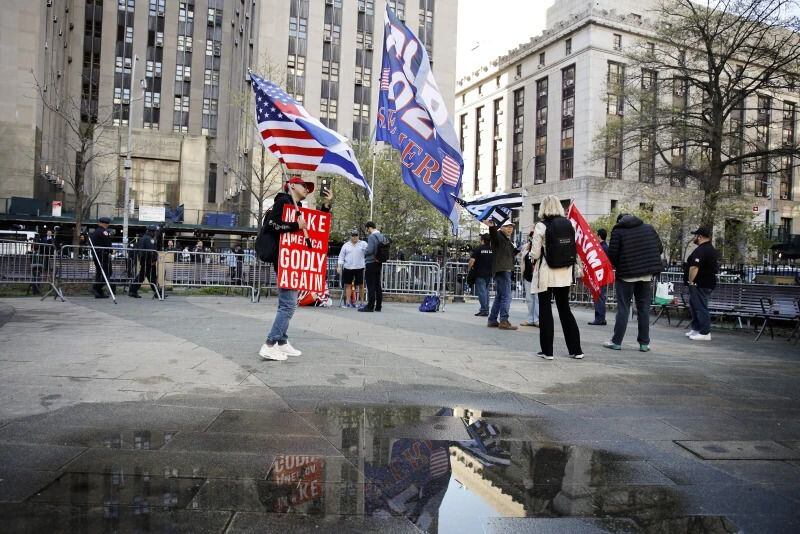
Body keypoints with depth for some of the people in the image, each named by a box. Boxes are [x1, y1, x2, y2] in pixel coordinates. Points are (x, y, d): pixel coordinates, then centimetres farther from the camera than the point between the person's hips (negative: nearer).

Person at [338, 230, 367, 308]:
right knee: (348, 285, 4)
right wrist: (339, 266, 3)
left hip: (359, 268, -2)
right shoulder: (346, 245, 10)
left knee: (361, 285, 3)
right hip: (348, 268, 2)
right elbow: (341, 256, 11)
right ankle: (348, 302, 10)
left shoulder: (363, 244, 4)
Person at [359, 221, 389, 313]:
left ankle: (370, 306, -3)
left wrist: (364, 253, -2)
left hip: (371, 263, -8)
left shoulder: (372, 237, -15)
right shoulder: (383, 236, 11)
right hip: (379, 263, 8)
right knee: (378, 285, 11)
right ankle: (378, 306, 14)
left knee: (371, 286, -5)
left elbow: (370, 250, -21)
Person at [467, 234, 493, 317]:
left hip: (480, 274, -5)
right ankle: (486, 309, 17)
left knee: (481, 291, -3)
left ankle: (484, 310, -6)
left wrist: (468, 269, 0)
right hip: (490, 274, 5)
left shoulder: (477, 249, -8)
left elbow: (472, 261, -13)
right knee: (486, 291, 15)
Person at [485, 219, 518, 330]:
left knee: (499, 297, 13)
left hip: (506, 270, 10)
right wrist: (491, 227, -51)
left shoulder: (509, 240, 21)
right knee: (506, 296, -12)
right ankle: (504, 321, -10)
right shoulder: (498, 236, -7)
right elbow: (493, 234, -31)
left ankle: (492, 320, 18)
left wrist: (516, 250, 12)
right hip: (501, 270, -10)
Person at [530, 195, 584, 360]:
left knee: (545, 311, 4)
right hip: (565, 274, 5)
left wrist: (532, 244, 8)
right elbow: (575, 250, 7)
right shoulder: (569, 224, 4)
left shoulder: (541, 226, -10)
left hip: (546, 274, -5)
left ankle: (547, 350, 7)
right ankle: (576, 350, 16)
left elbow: (535, 254, -9)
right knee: (565, 309, 14)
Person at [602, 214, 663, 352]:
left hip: (626, 274, -3)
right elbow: (660, 249, 8)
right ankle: (644, 343, 12)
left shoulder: (618, 231, -5)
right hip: (647, 275, 3)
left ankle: (616, 342, 4)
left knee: (623, 309, 2)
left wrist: (618, 267, 8)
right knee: (644, 308, 9)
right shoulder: (649, 228, 8)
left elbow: (612, 254, -11)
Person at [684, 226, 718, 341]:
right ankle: (696, 329, 27)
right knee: (695, 306, 19)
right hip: (708, 283, 11)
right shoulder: (711, 249, 17)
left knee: (700, 307, -7)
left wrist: (691, 281, -18)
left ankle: (705, 333, -4)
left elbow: (694, 267, -28)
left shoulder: (700, 250, -19)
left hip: (700, 284, -11)